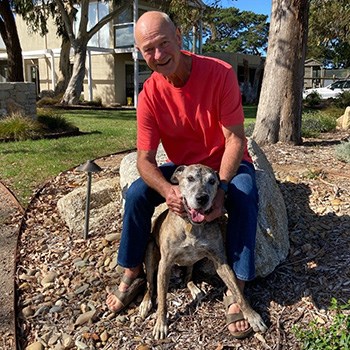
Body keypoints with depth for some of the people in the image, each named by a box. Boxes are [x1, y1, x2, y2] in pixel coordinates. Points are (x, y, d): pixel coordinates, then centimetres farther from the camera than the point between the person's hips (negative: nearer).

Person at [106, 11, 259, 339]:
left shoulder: (220, 73, -23)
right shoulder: (149, 95, -14)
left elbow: (235, 139, -22)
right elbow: (145, 159, -16)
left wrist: (220, 188, -34)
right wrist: (167, 190, -37)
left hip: (226, 164, -2)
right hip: (182, 167, 3)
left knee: (244, 195, -33)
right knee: (136, 192, -17)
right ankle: (132, 273, 4)